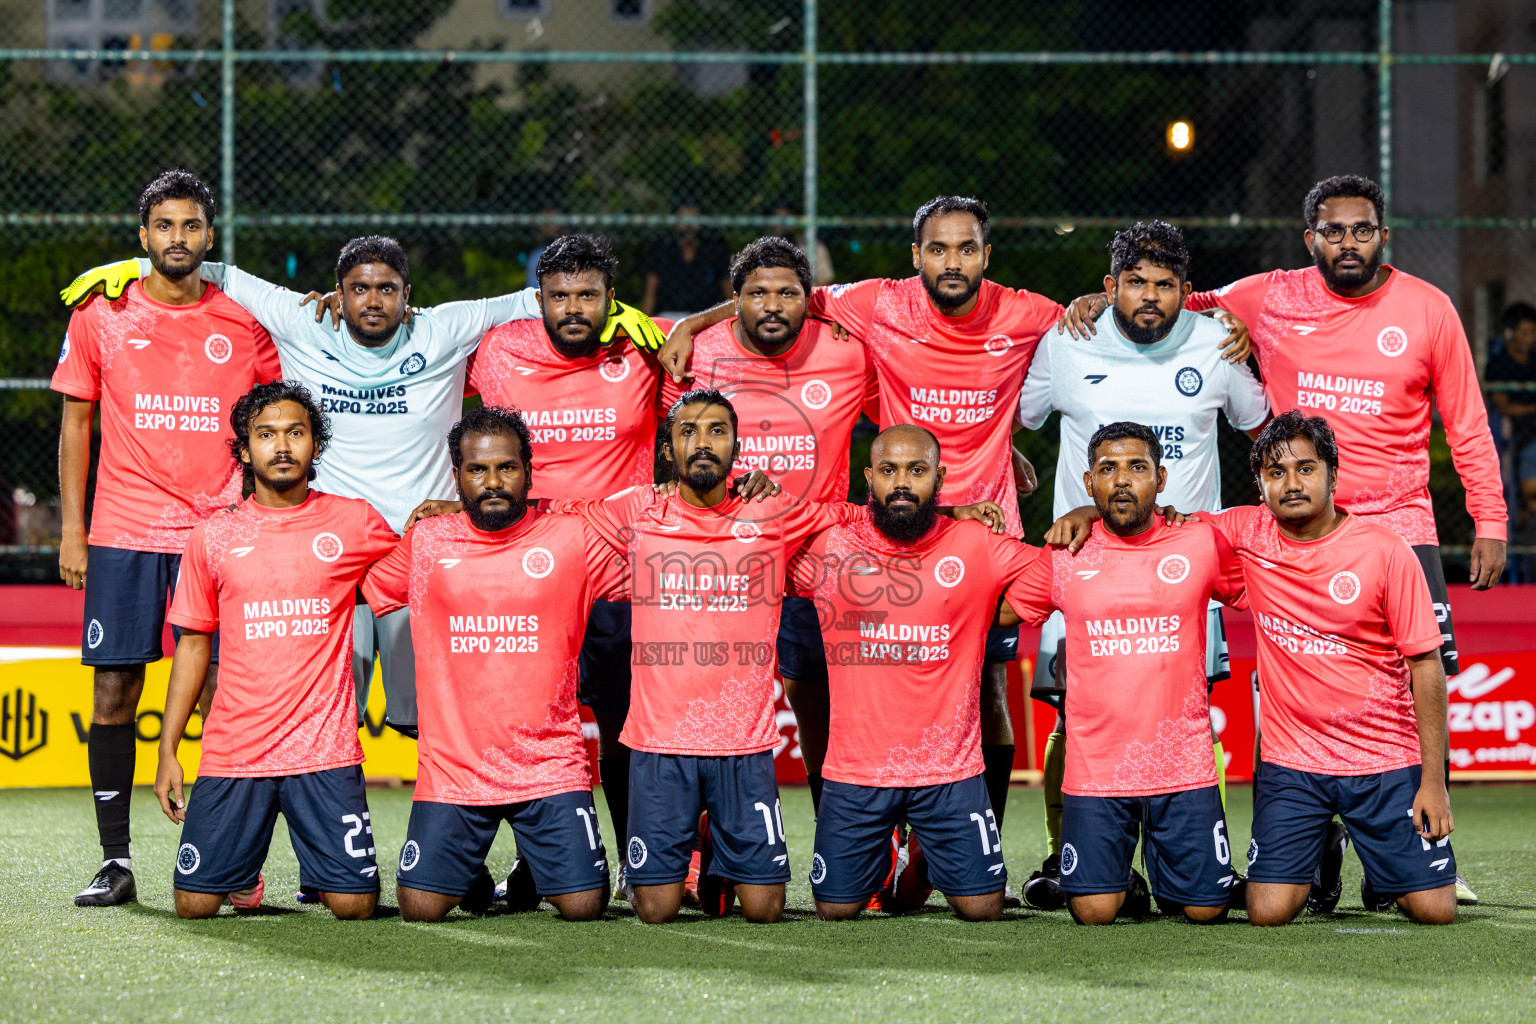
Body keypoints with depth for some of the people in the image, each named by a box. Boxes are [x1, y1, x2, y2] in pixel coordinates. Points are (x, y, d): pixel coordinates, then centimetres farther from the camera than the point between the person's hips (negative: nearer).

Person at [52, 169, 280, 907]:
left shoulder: (244, 324, 5)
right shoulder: (101, 315, 5)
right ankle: (115, 861, 5)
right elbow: (76, 422, 10)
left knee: (221, 694, -5)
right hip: (122, 535, 1)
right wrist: (71, 530, 4)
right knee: (113, 692, -1)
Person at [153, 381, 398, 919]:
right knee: (195, 905, -7)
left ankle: (318, 871, 25)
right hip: (233, 751, 1)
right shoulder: (213, 536, 7)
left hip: (324, 749, -1)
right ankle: (244, 872, 27)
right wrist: (168, 750, 8)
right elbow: (193, 643, 12)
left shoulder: (355, 522, 4)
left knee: (354, 905, -11)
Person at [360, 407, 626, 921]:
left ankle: (533, 873, 26)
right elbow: (364, 590, 17)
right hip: (451, 770, 0)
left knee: (583, 905, -9)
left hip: (550, 765, 0)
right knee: (420, 907, -9)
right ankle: (473, 876, 26)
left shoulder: (571, 540, 2)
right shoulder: (424, 542, 3)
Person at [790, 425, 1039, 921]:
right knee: (836, 908, 3)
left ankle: (925, 861, 31)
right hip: (856, 766, 0)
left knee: (982, 907, -2)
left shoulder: (976, 548, -2)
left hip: (950, 767, 0)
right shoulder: (829, 549, 0)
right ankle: (881, 861, 37)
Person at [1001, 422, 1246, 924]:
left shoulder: (1201, 544, 1)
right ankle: (1124, 879, 27)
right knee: (1093, 911, -7)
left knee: (1205, 909, 1)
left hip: (1184, 767, 0)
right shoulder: (1064, 557, 2)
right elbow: (999, 611, 13)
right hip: (1094, 767, 0)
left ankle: (1161, 866, 34)